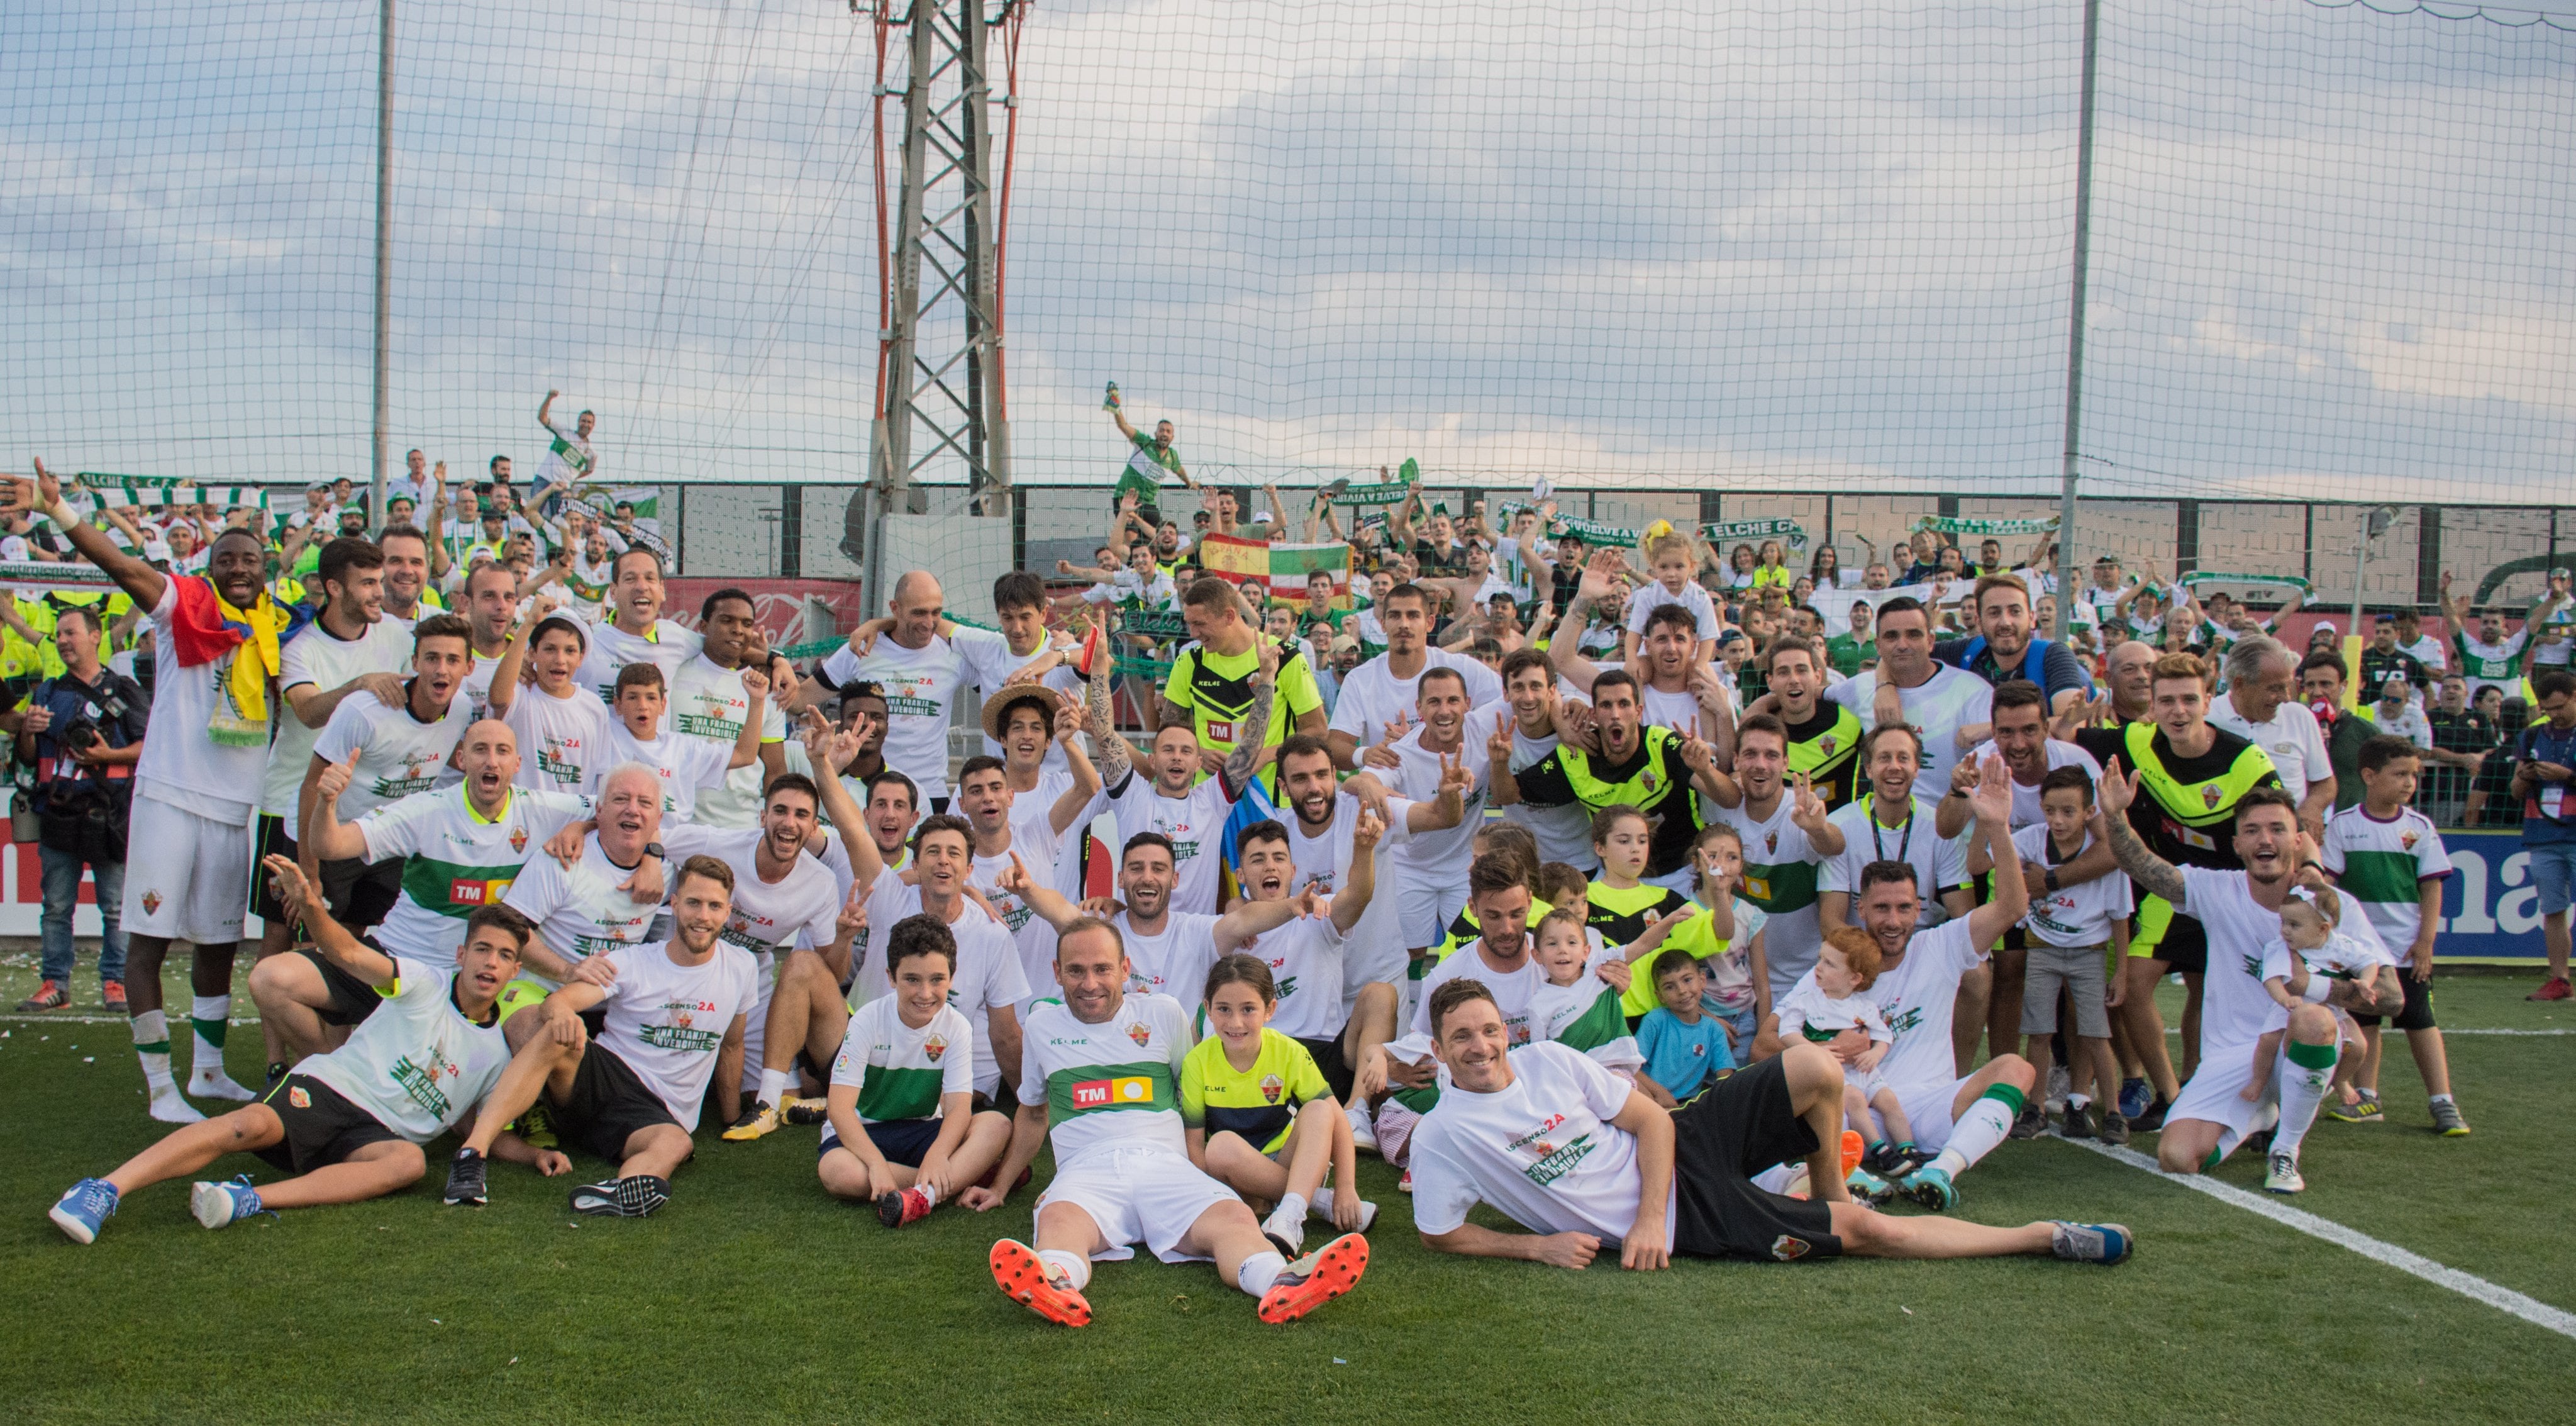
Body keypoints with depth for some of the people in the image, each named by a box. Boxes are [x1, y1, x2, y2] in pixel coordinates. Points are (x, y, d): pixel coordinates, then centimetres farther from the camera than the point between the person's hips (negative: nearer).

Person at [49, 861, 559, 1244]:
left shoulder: (499, 1051, 15)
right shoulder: (426, 985, 5)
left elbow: (491, 1132, 21)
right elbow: (348, 954, -9)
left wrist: (535, 1154, -1)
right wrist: (311, 906, -30)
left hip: (379, 1135, 2)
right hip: (326, 1088, -2)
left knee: (409, 1161, -34)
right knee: (253, 1123, -33)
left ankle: (251, 1200, -44)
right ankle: (106, 1189, -38)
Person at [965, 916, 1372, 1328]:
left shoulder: (1164, 1013, 19)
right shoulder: (1043, 1024, 21)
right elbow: (1032, 1112, 34)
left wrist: (1203, 1165, 18)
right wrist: (1000, 1188, 33)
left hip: (1165, 1162, 1)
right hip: (1086, 1167, 0)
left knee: (1234, 1218, -34)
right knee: (1058, 1220, -40)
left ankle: (1281, 1284, -64)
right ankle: (1056, 1286, -72)